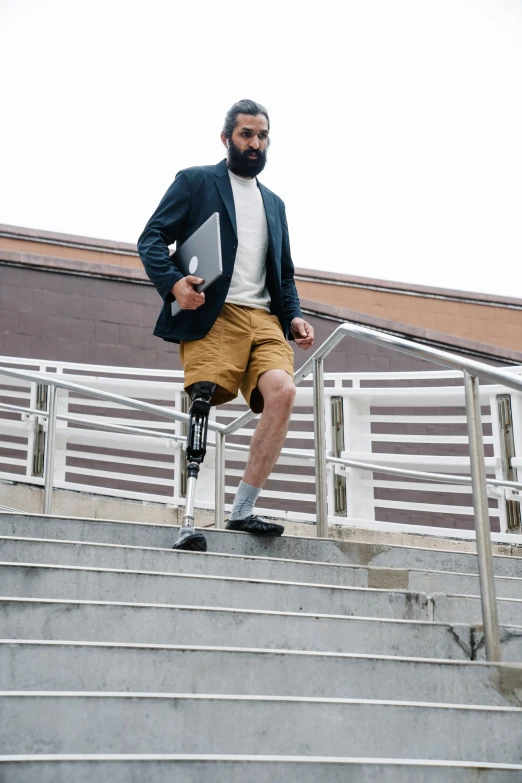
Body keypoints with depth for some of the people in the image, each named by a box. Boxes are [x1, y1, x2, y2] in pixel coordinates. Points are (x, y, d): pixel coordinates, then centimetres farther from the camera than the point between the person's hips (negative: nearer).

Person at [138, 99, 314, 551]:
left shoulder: (274, 203, 29)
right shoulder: (195, 181, 12)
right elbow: (152, 239, 3)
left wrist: (294, 315, 11)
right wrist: (173, 282, -17)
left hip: (264, 319, 4)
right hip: (213, 315, -4)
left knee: (282, 391, -20)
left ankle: (244, 509, -13)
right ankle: (190, 520, -12)